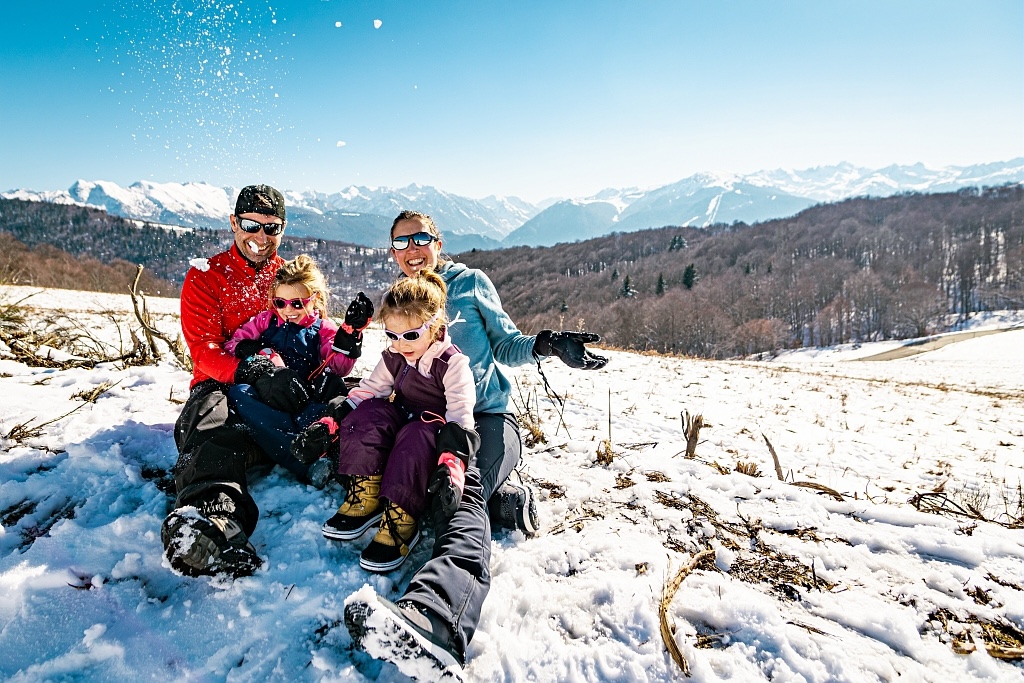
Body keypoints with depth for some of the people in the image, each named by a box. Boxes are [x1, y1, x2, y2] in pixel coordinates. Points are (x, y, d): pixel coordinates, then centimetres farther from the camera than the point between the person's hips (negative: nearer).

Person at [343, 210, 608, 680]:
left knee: (460, 491, -36)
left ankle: (430, 616, -62)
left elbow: (506, 346, 8)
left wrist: (546, 344, -12)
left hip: (487, 418, -4)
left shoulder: (470, 282, 8)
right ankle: (503, 498, -21)